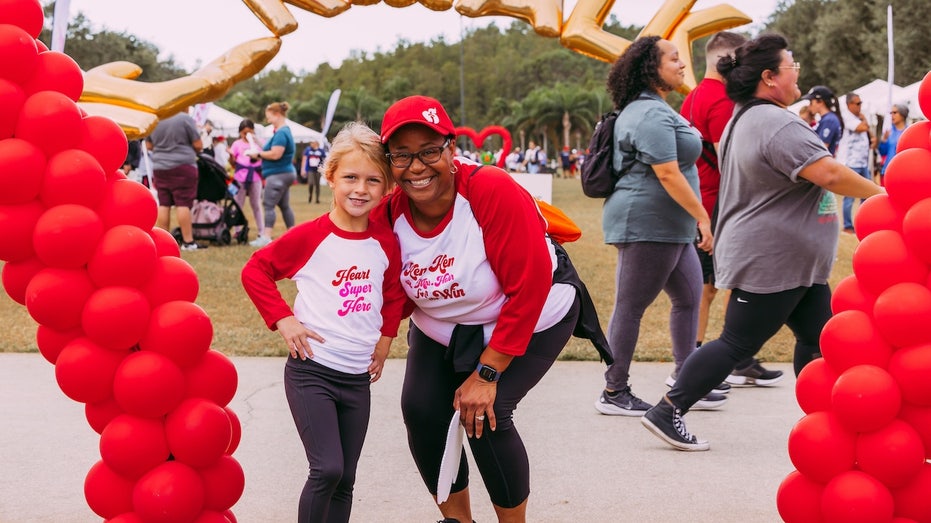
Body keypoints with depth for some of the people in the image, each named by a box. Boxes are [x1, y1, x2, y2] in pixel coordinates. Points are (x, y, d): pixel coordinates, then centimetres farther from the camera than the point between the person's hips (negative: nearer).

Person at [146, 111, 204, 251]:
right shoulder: (185, 118, -10)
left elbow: (149, 145, 15)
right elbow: (198, 145, -6)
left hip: (159, 167, 5)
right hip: (182, 166, -5)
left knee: (163, 205, 7)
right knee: (183, 204, -4)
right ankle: (188, 242, -4)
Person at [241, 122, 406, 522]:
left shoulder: (386, 242, 2)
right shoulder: (310, 237, -10)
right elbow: (255, 270, -3)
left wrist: (386, 336, 10)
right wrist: (282, 319, -10)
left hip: (358, 377, 5)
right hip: (311, 370, -5)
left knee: (344, 478, 10)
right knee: (327, 469, -15)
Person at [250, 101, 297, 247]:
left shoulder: (281, 133, -18)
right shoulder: (285, 131, 15)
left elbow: (275, 154, -25)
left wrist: (258, 154, -12)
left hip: (278, 174, -11)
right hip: (286, 173, 11)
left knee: (269, 205, -10)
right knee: (284, 205, 15)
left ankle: (266, 237, -12)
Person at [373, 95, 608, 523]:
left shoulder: (495, 192, -33)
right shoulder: (388, 211, -18)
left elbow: (529, 289, -29)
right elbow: (394, 285, 0)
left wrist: (486, 373, -25)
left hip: (532, 322, -5)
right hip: (442, 326, 5)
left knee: (484, 414, -20)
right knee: (420, 408, -9)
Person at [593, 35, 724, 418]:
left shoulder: (646, 109, 18)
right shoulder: (652, 115, -17)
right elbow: (667, 174, -23)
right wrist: (703, 217, -18)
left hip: (670, 227, 11)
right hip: (647, 224, -11)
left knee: (689, 297, 13)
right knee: (631, 308, -3)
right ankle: (614, 393, 5)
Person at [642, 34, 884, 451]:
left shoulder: (745, 119, 14)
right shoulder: (776, 124, -21)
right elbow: (829, 174, -25)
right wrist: (876, 192, -10)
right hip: (769, 262, -11)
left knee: (817, 337, 11)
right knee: (738, 342, -4)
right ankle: (666, 413, 1)